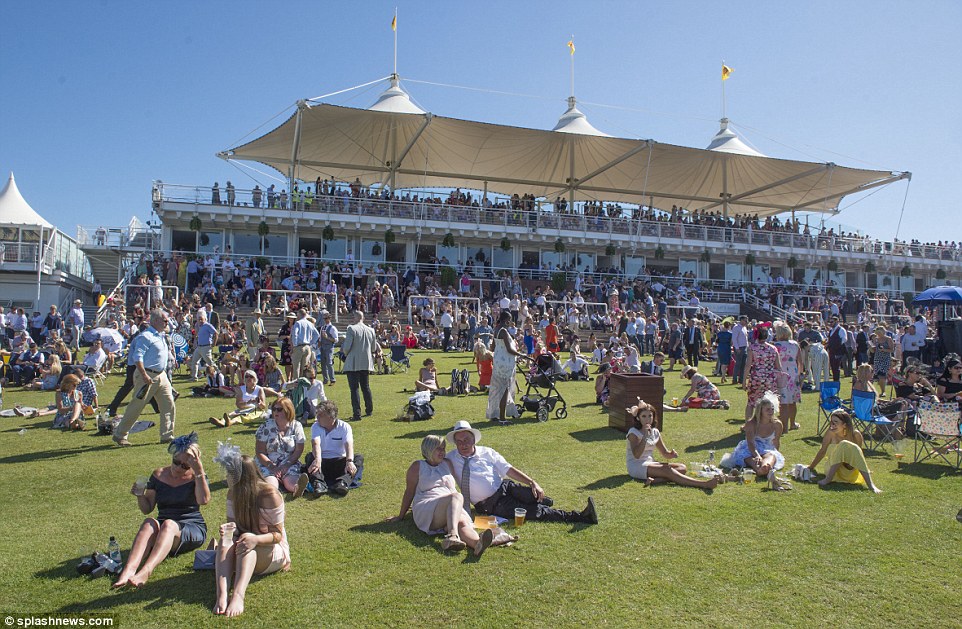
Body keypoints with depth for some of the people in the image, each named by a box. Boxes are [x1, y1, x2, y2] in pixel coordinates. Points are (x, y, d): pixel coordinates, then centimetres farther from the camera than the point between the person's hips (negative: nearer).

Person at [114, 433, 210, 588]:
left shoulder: (196, 477, 0)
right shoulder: (159, 475, 9)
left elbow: (204, 500, -21)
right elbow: (147, 509, 12)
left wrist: (199, 470, -27)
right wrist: (140, 495, -8)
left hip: (193, 528, -3)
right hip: (163, 530, 3)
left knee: (168, 524, -34)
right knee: (149, 523, -29)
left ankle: (145, 572, -53)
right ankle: (128, 570, -49)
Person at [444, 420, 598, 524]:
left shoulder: (486, 453, 4)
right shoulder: (450, 459, 2)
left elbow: (509, 470, 0)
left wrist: (532, 482, -11)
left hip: (504, 488, 3)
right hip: (490, 505, -3)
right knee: (532, 512, -19)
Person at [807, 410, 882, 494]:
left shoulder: (856, 435, -10)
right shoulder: (831, 432, -12)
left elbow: (858, 454, 2)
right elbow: (822, 451, -2)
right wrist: (811, 467, 4)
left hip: (851, 471, 1)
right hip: (834, 469, -1)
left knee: (854, 448, -29)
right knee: (843, 445, -28)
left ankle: (870, 484, -36)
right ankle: (828, 478, -33)